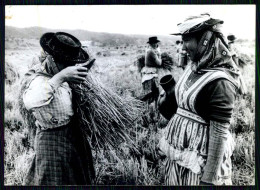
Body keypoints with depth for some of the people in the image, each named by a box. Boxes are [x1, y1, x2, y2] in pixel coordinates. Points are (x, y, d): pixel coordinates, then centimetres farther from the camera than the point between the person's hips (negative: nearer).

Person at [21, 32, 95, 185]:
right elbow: (30, 102, -53)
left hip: (71, 137, 9)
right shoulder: (39, 80, -29)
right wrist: (60, 77, -55)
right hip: (53, 141, -9)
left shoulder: (55, 71, -3)